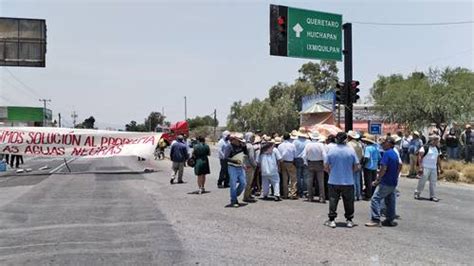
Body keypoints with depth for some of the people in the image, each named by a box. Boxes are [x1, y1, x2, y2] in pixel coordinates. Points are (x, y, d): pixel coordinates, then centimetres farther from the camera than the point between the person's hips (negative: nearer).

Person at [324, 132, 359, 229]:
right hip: (348, 181, 0)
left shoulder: (331, 150, -6)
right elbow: (356, 166, -2)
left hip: (334, 181, 0)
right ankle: (349, 220, 19)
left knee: (333, 200, 8)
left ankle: (332, 220, 11)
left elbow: (326, 166, -3)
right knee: (348, 201, 12)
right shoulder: (351, 150, -7)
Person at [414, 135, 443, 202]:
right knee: (422, 181, -3)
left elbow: (438, 159, 20)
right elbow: (419, 157, -12)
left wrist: (439, 169, 16)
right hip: (425, 168, -6)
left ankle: (432, 196, 13)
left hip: (434, 168, 6)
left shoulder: (437, 149, 13)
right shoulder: (425, 147, -9)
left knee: (433, 182, 6)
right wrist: (420, 167, -16)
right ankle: (417, 193, 14)